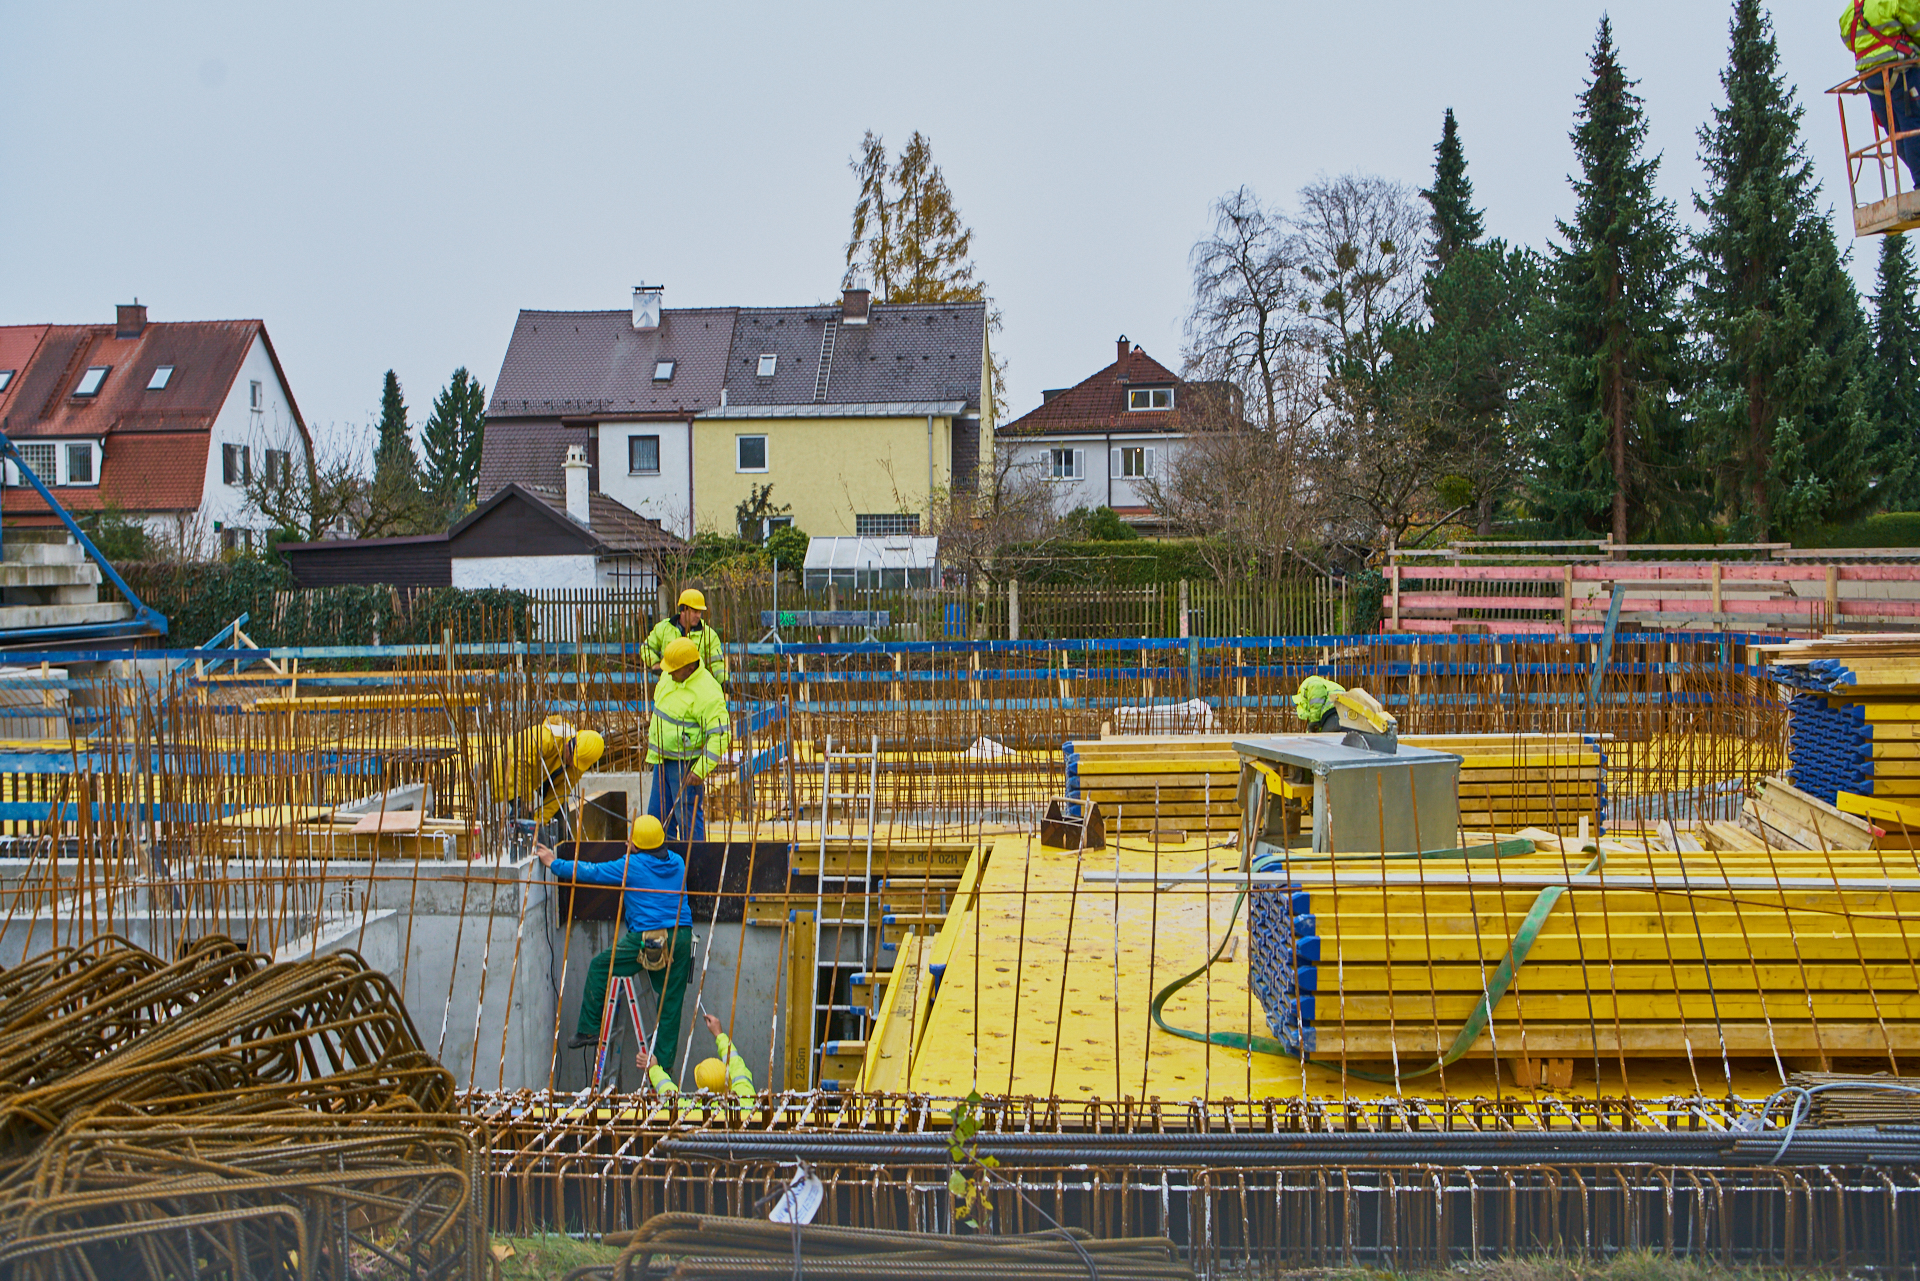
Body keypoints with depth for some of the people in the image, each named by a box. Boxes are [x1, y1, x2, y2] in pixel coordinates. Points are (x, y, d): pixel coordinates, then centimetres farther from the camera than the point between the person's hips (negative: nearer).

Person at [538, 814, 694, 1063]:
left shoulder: (631, 866, -4)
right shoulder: (677, 862, 13)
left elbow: (591, 872, 4)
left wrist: (554, 864, 17)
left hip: (647, 940, -5)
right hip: (682, 938, 5)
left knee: (599, 968, 15)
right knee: (671, 1001, 10)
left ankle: (589, 1030, 18)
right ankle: (664, 1063, 12)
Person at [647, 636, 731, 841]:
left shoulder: (707, 694, -23)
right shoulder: (668, 677, 3)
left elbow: (720, 735, -24)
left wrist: (701, 770, -27)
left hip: (686, 764, -9)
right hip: (663, 760, 9)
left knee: (688, 816, -3)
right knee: (659, 814, 16)